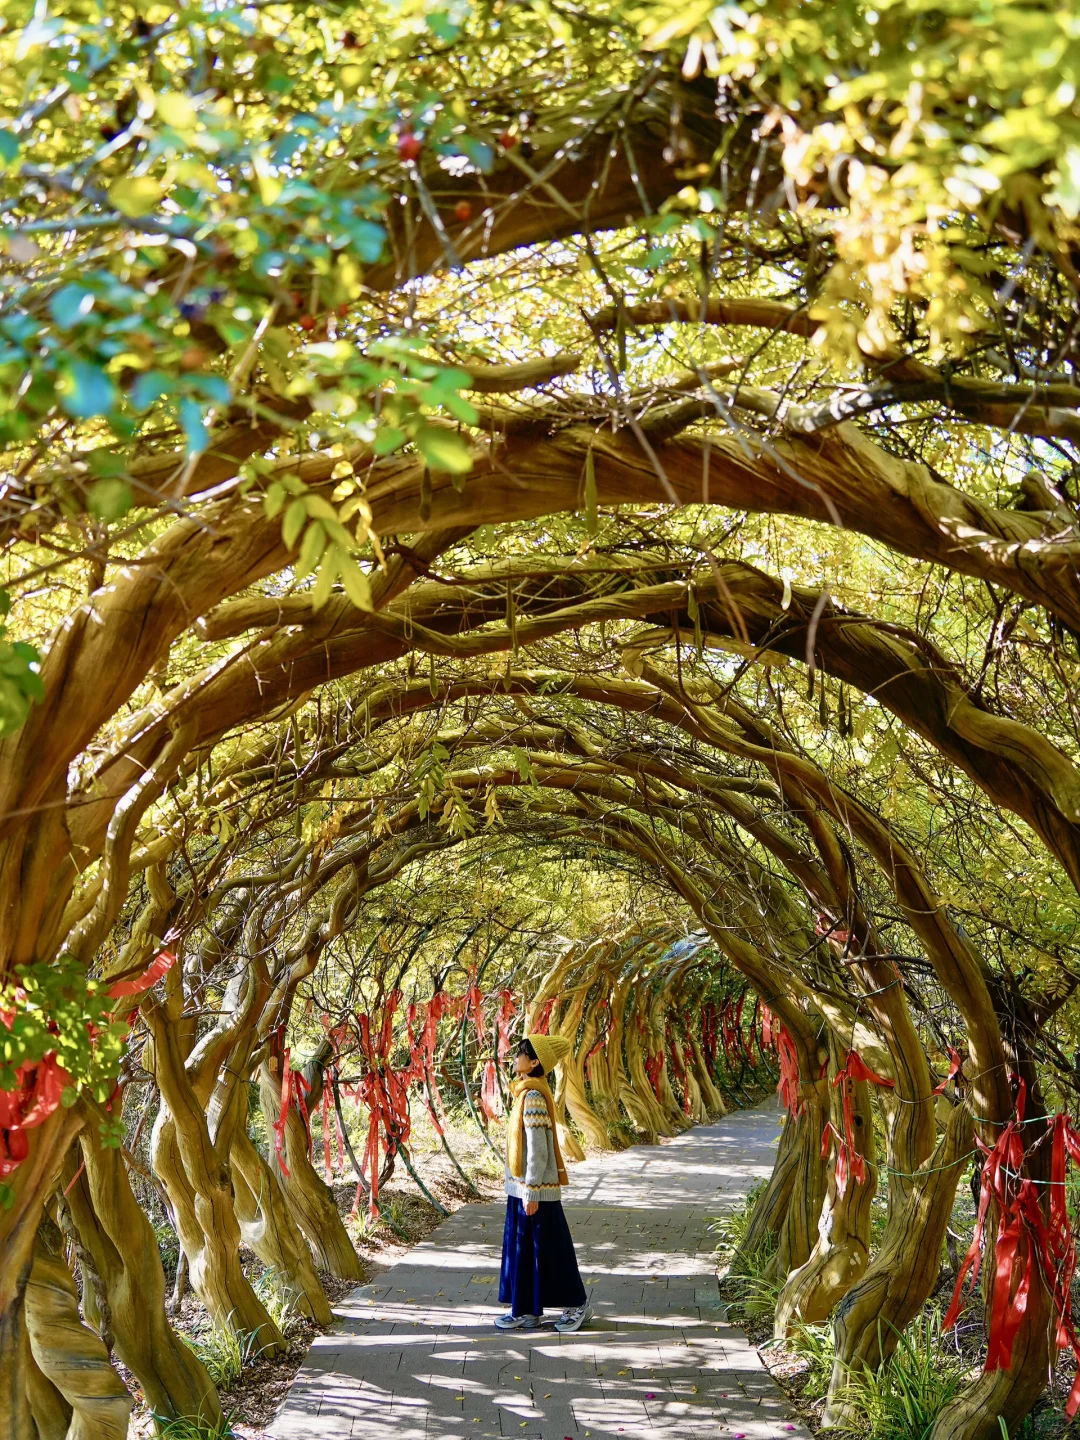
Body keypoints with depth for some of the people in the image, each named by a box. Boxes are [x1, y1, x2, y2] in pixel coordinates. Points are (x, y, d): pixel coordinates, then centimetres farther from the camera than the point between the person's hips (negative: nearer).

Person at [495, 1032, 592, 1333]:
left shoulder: (533, 1096, -20)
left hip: (533, 1187, -10)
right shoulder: (529, 1092, 10)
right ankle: (525, 1311, 19)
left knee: (544, 1249, 0)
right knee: (523, 1249, 13)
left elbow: (538, 1149, -22)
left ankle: (577, 1305, 11)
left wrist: (531, 1192, -20)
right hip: (524, 1186, 10)